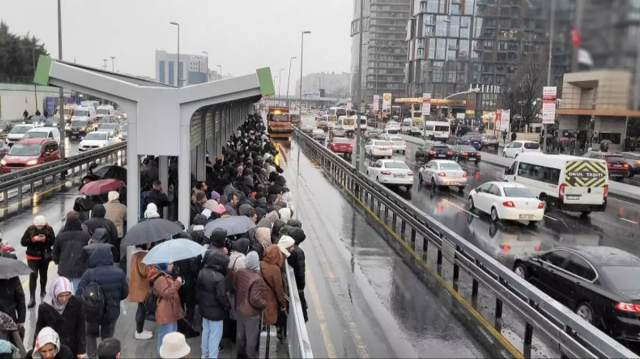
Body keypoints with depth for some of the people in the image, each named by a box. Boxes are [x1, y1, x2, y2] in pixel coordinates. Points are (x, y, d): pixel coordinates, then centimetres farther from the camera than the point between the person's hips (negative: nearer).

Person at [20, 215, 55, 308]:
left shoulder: (49, 229, -10)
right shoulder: (30, 229, -10)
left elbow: (53, 241, -10)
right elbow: (23, 242, -11)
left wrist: (45, 239, -28)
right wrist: (34, 239, -25)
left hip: (44, 256, 1)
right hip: (33, 257, -1)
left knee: (43, 274, 21)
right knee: (33, 276, -9)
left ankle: (43, 290, 46)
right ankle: (32, 298, -6)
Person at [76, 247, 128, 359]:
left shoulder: (89, 274, -19)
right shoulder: (119, 273, -9)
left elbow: (79, 294, -19)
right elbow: (125, 293, 0)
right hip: (112, 312, 2)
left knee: (90, 335, 26)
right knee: (108, 337, 23)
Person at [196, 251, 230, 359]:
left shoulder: (202, 272, -2)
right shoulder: (220, 278, -26)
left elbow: (197, 289, 9)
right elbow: (221, 296, -23)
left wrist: (199, 301, 22)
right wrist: (228, 306, -6)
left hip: (204, 307, 8)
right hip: (215, 310, -8)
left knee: (206, 331, 21)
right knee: (215, 334, 4)